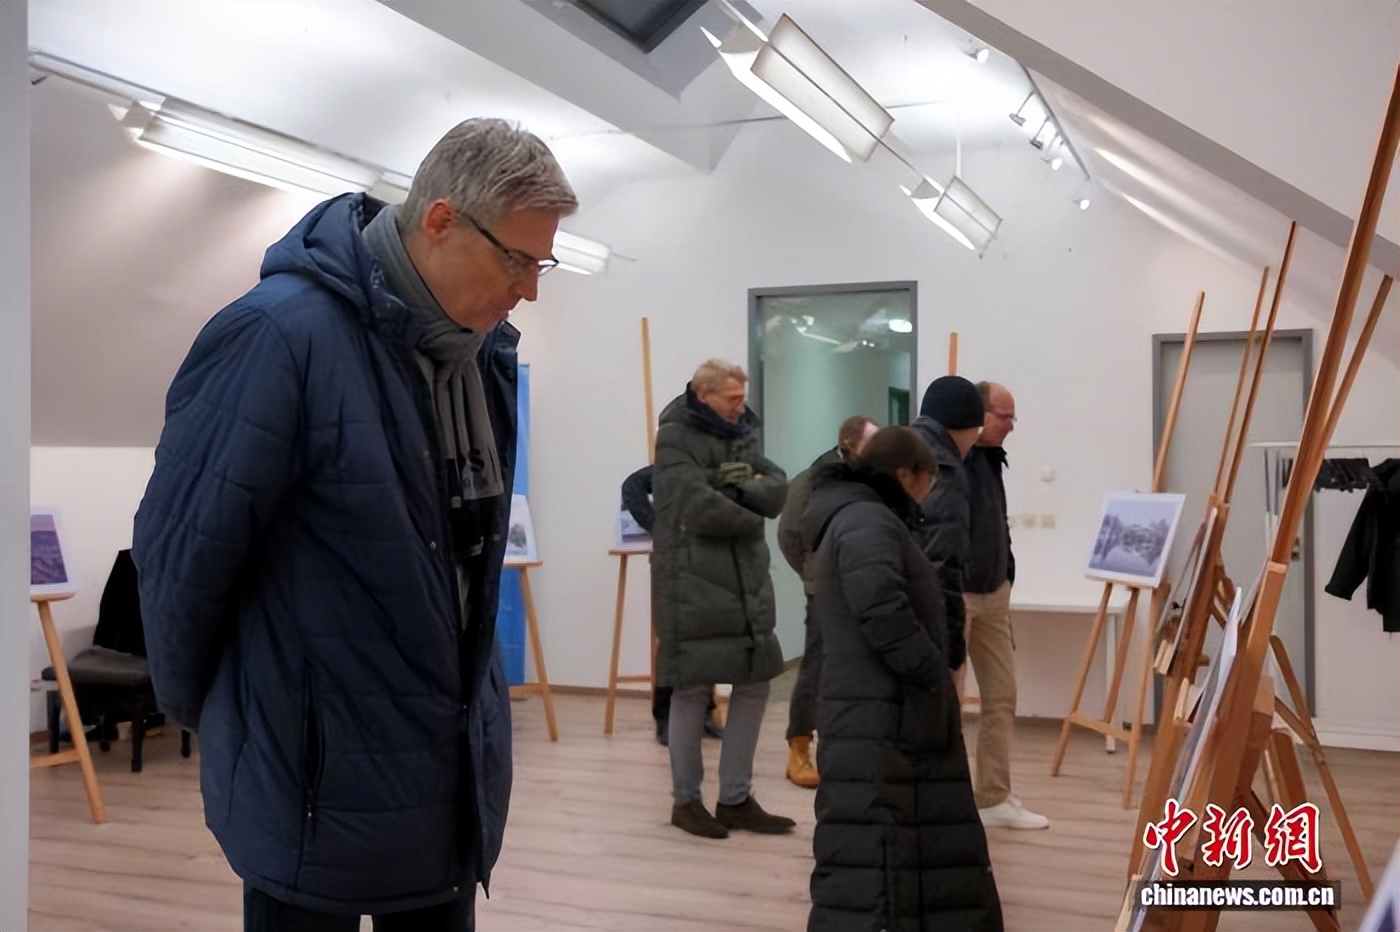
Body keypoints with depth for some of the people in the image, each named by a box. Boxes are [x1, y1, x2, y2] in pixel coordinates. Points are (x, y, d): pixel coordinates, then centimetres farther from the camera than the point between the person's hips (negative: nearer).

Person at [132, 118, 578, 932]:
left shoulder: (485, 350, 2)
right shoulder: (283, 334, -21)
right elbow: (185, 546, -14)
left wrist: (464, 688, 15)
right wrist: (200, 707, 0)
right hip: (320, 773, -6)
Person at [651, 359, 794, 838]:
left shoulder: (742, 435, 14)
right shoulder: (674, 438, -8)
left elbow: (777, 491, 1)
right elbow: (700, 509, -19)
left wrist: (740, 485, -16)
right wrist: (751, 519, -4)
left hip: (747, 583, 7)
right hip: (692, 584, -7)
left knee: (754, 685, 10)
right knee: (691, 691, 2)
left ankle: (736, 798, 22)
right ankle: (686, 800, 17)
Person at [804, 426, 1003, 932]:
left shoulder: (867, 520, 21)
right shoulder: (867, 521, -13)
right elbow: (883, 613, -26)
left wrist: (932, 678, 16)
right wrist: (935, 675, -14)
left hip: (898, 715, 11)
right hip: (877, 721, -11)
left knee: (936, 846, 18)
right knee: (871, 858, -9)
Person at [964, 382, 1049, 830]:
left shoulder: (990, 459, 11)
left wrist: (1006, 577, 17)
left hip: (992, 593, 9)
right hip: (952, 595, -9)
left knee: (1002, 696, 12)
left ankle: (995, 797, 22)